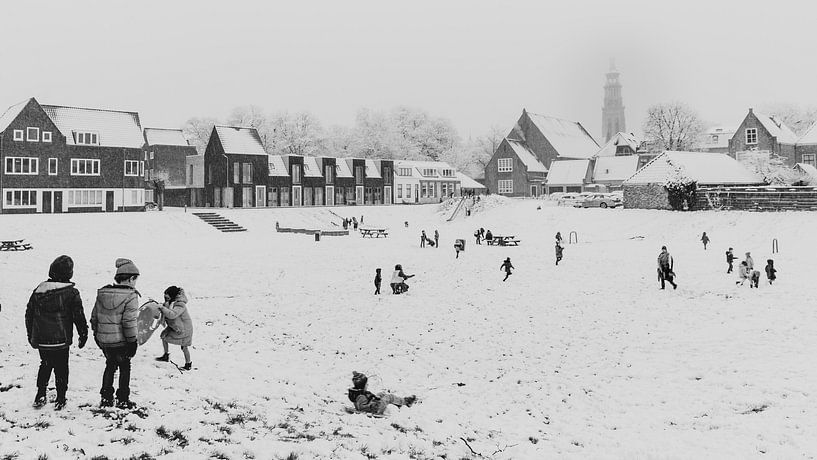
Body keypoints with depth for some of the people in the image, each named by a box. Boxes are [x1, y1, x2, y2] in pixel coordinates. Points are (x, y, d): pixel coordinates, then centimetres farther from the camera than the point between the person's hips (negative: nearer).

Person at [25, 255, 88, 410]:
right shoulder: (71, 293, -10)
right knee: (61, 369, 8)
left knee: (45, 365, 22)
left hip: (41, 340, 4)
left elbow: (29, 314, 11)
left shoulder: (39, 290, 3)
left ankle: (40, 396, 19)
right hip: (61, 340, -4)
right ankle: (60, 400, 11)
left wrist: (31, 336, 21)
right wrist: (83, 335, 5)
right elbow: (79, 316, -8)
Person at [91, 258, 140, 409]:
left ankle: (106, 398, 22)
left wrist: (97, 334, 23)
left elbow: (94, 317, 12)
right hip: (121, 341, -5)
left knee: (110, 366, 22)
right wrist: (132, 341, -12)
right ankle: (123, 400, 15)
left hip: (103, 339, 6)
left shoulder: (102, 293, 5)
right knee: (124, 368, 11)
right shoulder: (130, 296, -15)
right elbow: (129, 322, -19)